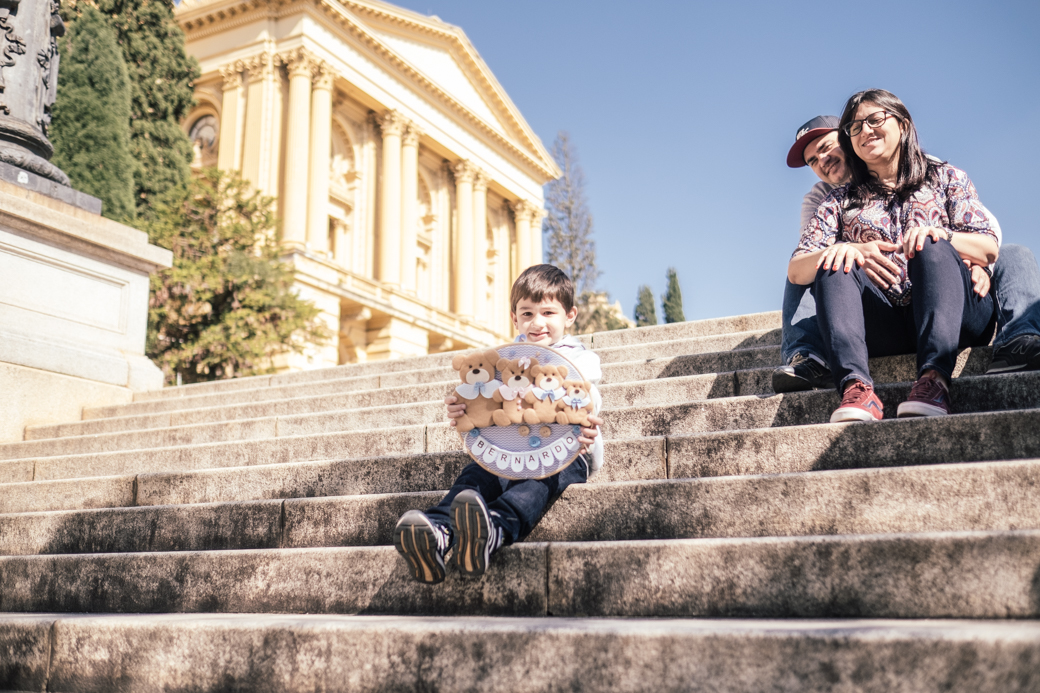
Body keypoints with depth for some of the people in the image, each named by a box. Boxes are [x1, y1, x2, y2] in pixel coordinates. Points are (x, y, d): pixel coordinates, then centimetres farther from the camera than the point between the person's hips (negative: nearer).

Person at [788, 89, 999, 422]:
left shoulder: (946, 178, 21)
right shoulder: (840, 201, 23)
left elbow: (990, 249, 6)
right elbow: (795, 270, 8)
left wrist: (936, 234, -16)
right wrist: (849, 250, -13)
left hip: (955, 316, -1)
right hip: (883, 329, 1)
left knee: (932, 249, -28)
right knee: (834, 265, -24)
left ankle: (934, 376, -49)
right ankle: (856, 386, -46)